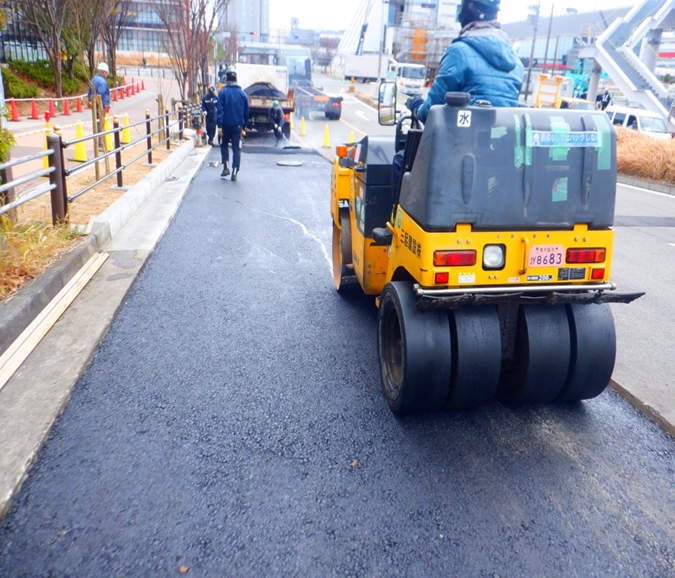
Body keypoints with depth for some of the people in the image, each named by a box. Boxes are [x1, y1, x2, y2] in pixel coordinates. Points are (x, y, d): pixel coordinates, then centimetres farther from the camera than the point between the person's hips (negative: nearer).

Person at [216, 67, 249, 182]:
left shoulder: (223, 92, -6)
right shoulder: (242, 93, 5)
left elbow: (220, 110, -11)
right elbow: (246, 112, 9)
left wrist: (219, 126, -13)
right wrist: (244, 125, 17)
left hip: (226, 125, -2)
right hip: (238, 126, 2)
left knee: (224, 145, 18)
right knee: (236, 148, 3)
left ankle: (225, 167, 6)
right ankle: (235, 172, -4)